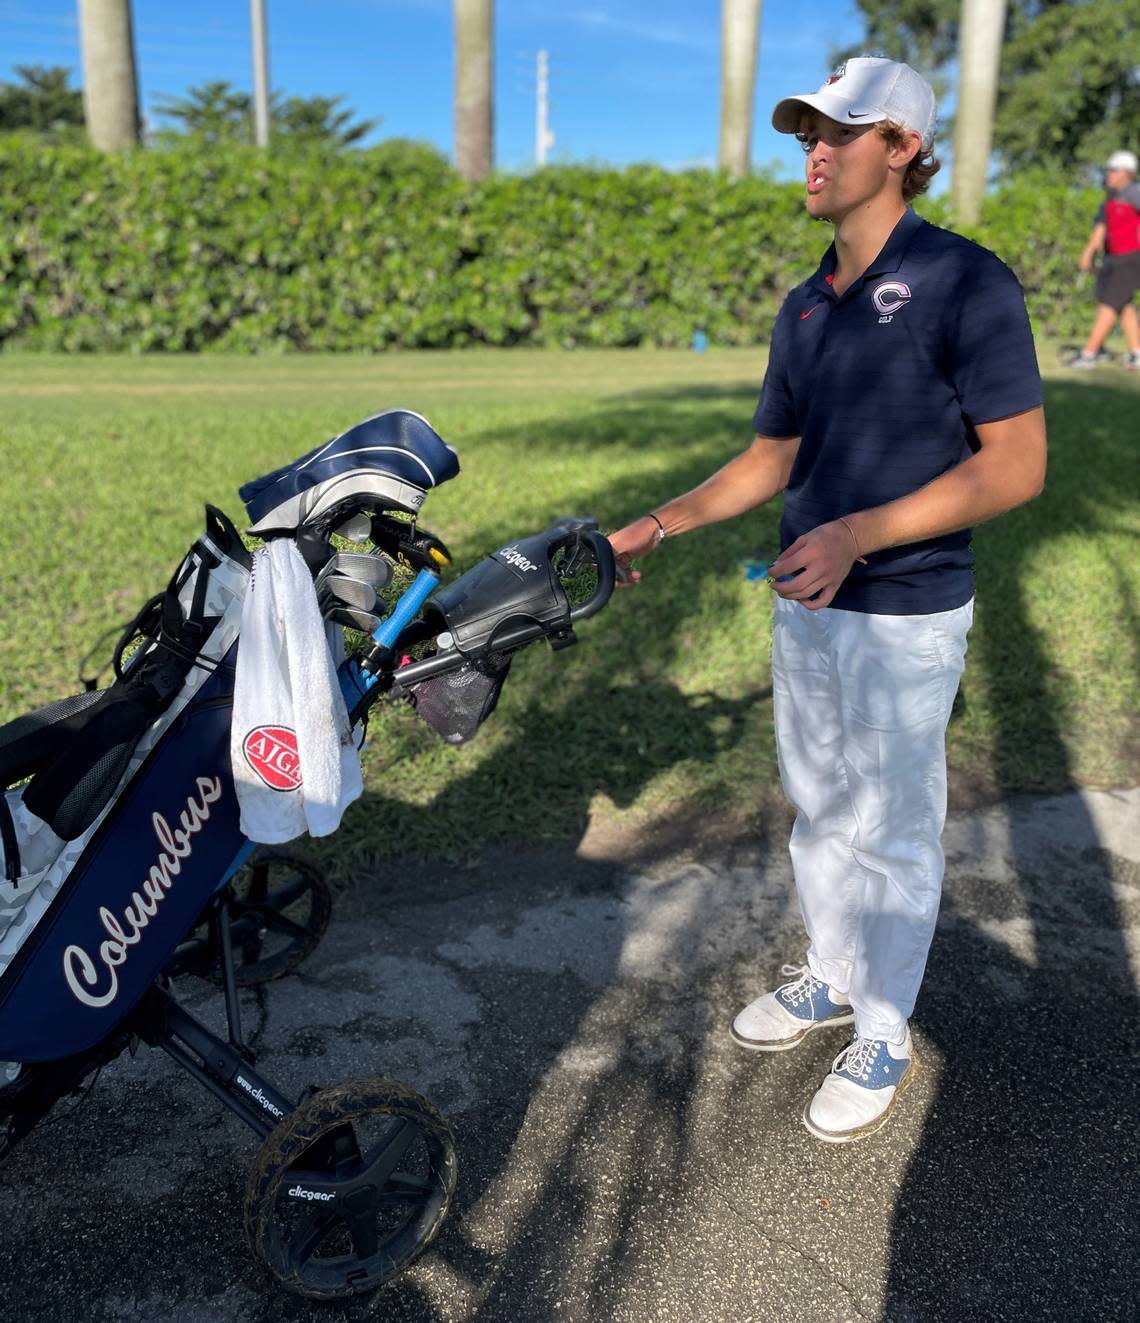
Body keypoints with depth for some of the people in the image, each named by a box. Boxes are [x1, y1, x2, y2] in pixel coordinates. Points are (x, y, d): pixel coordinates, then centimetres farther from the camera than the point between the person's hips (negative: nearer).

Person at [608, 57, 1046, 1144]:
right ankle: (831, 979, 40)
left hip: (908, 617, -7)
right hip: (804, 605, 7)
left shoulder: (964, 282, -13)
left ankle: (882, 1039, 25)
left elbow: (1017, 464, -17)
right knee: (818, 808, 18)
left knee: (892, 831, 6)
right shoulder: (803, 308, 9)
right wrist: (659, 525, 5)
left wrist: (856, 534, -26)